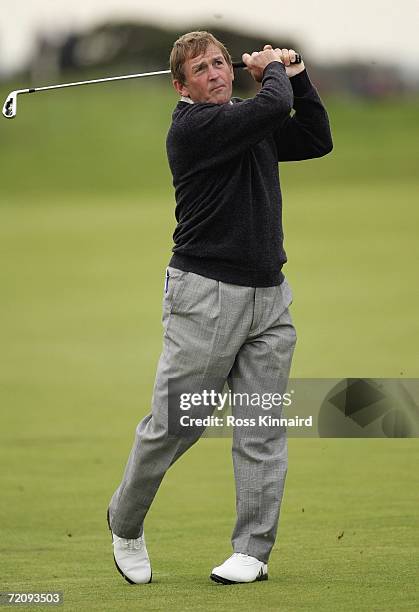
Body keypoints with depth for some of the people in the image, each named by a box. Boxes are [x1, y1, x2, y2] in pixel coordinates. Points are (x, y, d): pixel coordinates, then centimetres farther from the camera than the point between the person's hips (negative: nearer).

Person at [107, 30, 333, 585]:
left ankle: (253, 550, 5)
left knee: (263, 430, 2)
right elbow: (273, 107, -21)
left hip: (269, 294, 7)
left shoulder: (251, 122, 15)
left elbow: (317, 139, 22)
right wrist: (272, 68, 0)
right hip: (206, 295, -7)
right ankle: (125, 525, 19)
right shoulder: (191, 127, -11)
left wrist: (296, 75, 13)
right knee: (172, 425, -2)